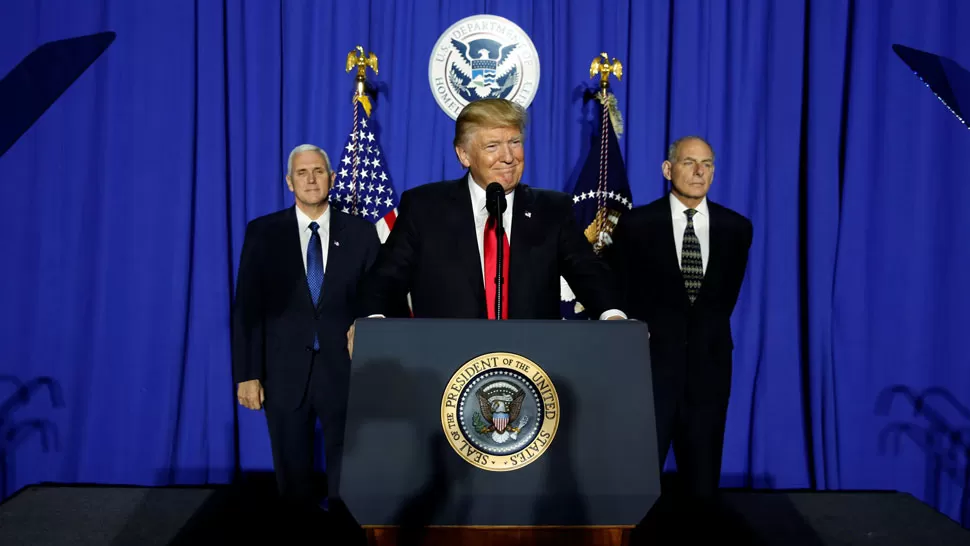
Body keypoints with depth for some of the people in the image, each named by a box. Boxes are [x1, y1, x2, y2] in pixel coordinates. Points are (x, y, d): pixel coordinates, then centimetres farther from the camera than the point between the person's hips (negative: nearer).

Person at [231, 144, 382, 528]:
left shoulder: (360, 232, 2)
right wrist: (247, 374, -6)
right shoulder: (262, 232, 1)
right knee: (293, 476, 13)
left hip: (345, 370, 0)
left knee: (345, 477, 11)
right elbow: (246, 308, -1)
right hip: (284, 371, 0)